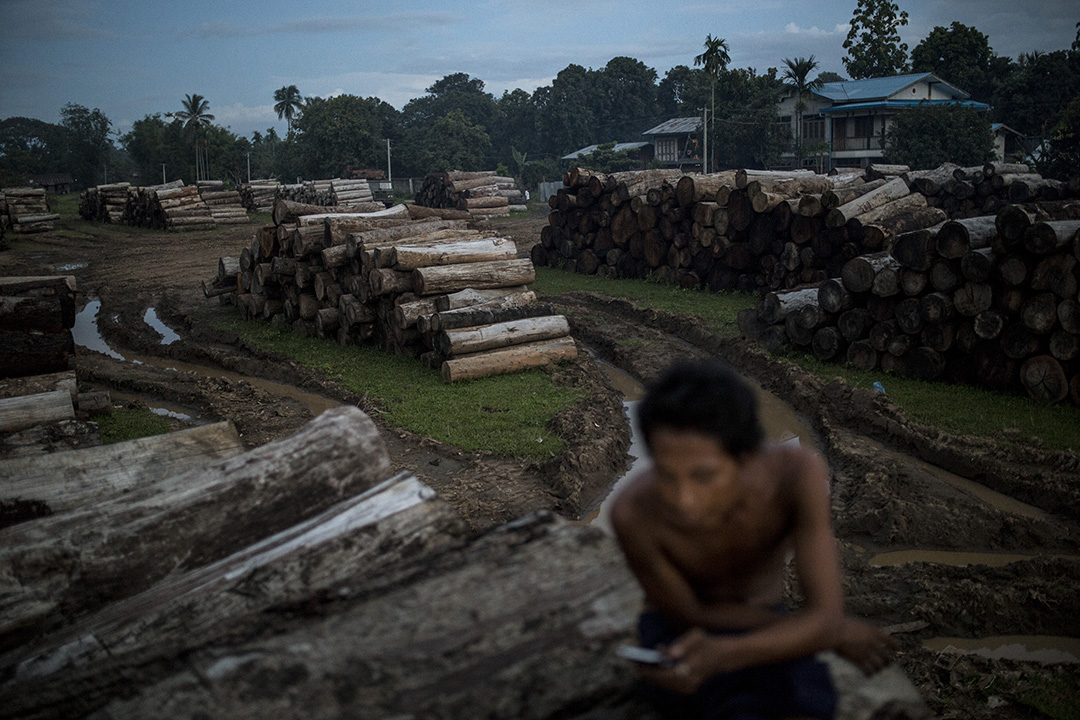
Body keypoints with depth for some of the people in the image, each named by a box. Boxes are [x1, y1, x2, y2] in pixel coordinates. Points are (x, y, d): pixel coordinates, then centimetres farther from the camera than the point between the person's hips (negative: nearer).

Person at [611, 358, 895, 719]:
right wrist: (834, 632, -13)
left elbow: (823, 619, -29)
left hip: (767, 629, 2)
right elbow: (690, 617, -16)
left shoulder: (798, 472, -30)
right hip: (680, 633, -1)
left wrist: (721, 655, -49)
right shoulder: (633, 513, -32)